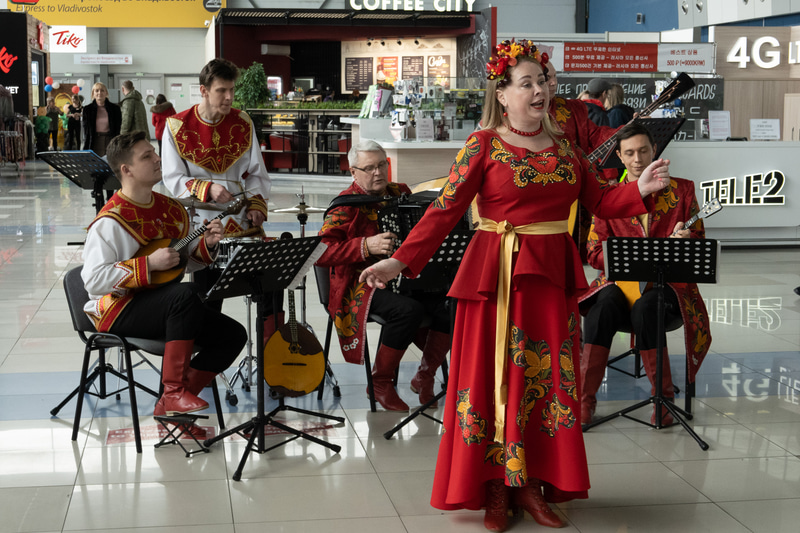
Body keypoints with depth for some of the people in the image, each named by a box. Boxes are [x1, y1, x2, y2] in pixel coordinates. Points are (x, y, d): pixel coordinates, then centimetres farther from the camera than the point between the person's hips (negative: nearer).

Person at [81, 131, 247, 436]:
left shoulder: (171, 209, 9)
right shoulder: (111, 221, -15)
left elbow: (185, 263, 18)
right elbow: (93, 281, -23)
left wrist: (206, 245, -3)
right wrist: (149, 264, -25)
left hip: (164, 306, 8)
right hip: (119, 310, -8)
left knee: (233, 335, -7)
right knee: (185, 294, -36)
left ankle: (170, 407, 0)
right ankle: (174, 391, -27)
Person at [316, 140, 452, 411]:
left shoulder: (401, 193, 12)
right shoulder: (347, 206, -7)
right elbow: (320, 251, -19)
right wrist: (366, 246, -29)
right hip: (363, 285, -6)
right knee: (408, 309, -33)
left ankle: (425, 376, 0)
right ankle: (380, 382, -12)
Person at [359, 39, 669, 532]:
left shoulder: (565, 147, 10)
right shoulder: (484, 145, -4)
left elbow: (600, 200, 12)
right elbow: (445, 210, -9)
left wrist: (641, 190, -6)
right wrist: (400, 261, -18)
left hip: (553, 274, 5)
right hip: (498, 272, -5)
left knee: (550, 377, 7)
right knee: (496, 377, 0)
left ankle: (531, 483, 19)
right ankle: (494, 489, 11)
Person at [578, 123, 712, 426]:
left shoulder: (681, 190, 10)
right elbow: (595, 253, 4)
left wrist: (685, 241, -15)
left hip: (668, 284, -1)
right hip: (621, 280, 1)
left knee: (645, 306, -36)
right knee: (604, 305, -34)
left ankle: (663, 396, -20)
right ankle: (584, 398, -28)